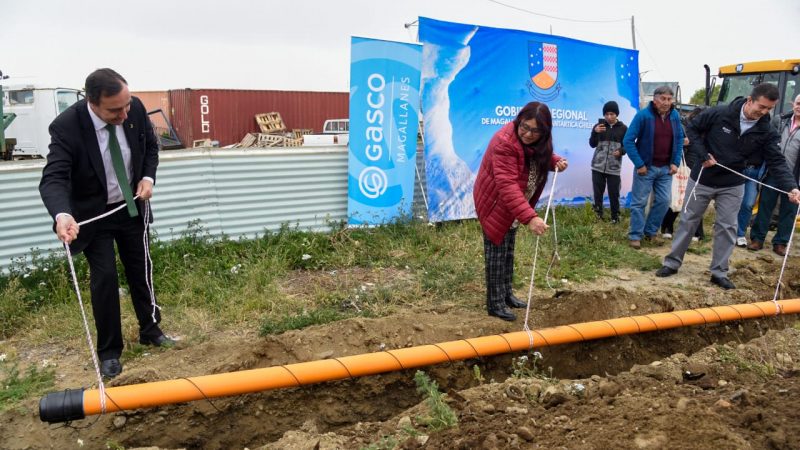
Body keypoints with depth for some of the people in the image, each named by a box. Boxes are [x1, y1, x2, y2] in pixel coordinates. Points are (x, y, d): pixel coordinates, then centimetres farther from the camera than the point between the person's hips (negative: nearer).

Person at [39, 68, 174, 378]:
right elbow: (53, 178, -34)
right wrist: (62, 215, -54)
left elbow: (150, 146, 3)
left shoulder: (135, 108, -16)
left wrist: (148, 177, -13)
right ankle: (109, 351, 13)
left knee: (140, 271, 14)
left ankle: (150, 331, 34)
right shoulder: (66, 126, -28)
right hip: (92, 215, -4)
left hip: (131, 208, 4)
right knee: (104, 278, -5)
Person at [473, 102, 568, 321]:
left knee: (508, 251, 18)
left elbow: (539, 155, 17)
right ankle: (495, 303, 7)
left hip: (514, 206, 8)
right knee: (496, 253, -4)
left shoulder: (537, 141, -8)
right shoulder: (504, 143, -34)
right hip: (495, 204, -8)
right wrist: (530, 217, -52)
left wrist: (555, 161, -8)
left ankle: (506, 294, 33)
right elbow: (507, 186, -42)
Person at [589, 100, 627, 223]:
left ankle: (615, 217, 12)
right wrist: (595, 132, -16)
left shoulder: (623, 128, 3)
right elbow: (592, 144, 1)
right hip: (598, 166, 1)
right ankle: (598, 215, 15)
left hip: (614, 167, -1)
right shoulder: (599, 126, 5)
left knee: (614, 193, -1)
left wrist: (621, 151, -14)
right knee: (598, 193, 4)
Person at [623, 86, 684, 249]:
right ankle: (635, 235, 11)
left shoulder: (675, 116, 2)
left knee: (664, 201, 7)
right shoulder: (643, 115, -13)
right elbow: (628, 140, -13)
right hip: (646, 167, -5)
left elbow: (680, 139, 12)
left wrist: (675, 162, 2)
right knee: (639, 202, 1)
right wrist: (639, 164, -16)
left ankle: (650, 232, 23)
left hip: (666, 168, 5)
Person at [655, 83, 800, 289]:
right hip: (702, 180, -2)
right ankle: (672, 263, 18)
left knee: (727, 227, 3)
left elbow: (777, 162, -10)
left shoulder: (767, 132, -8)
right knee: (688, 221, 7)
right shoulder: (719, 114, -17)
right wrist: (703, 155, -16)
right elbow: (692, 128, -5)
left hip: (732, 186, 2)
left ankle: (719, 272, 14)